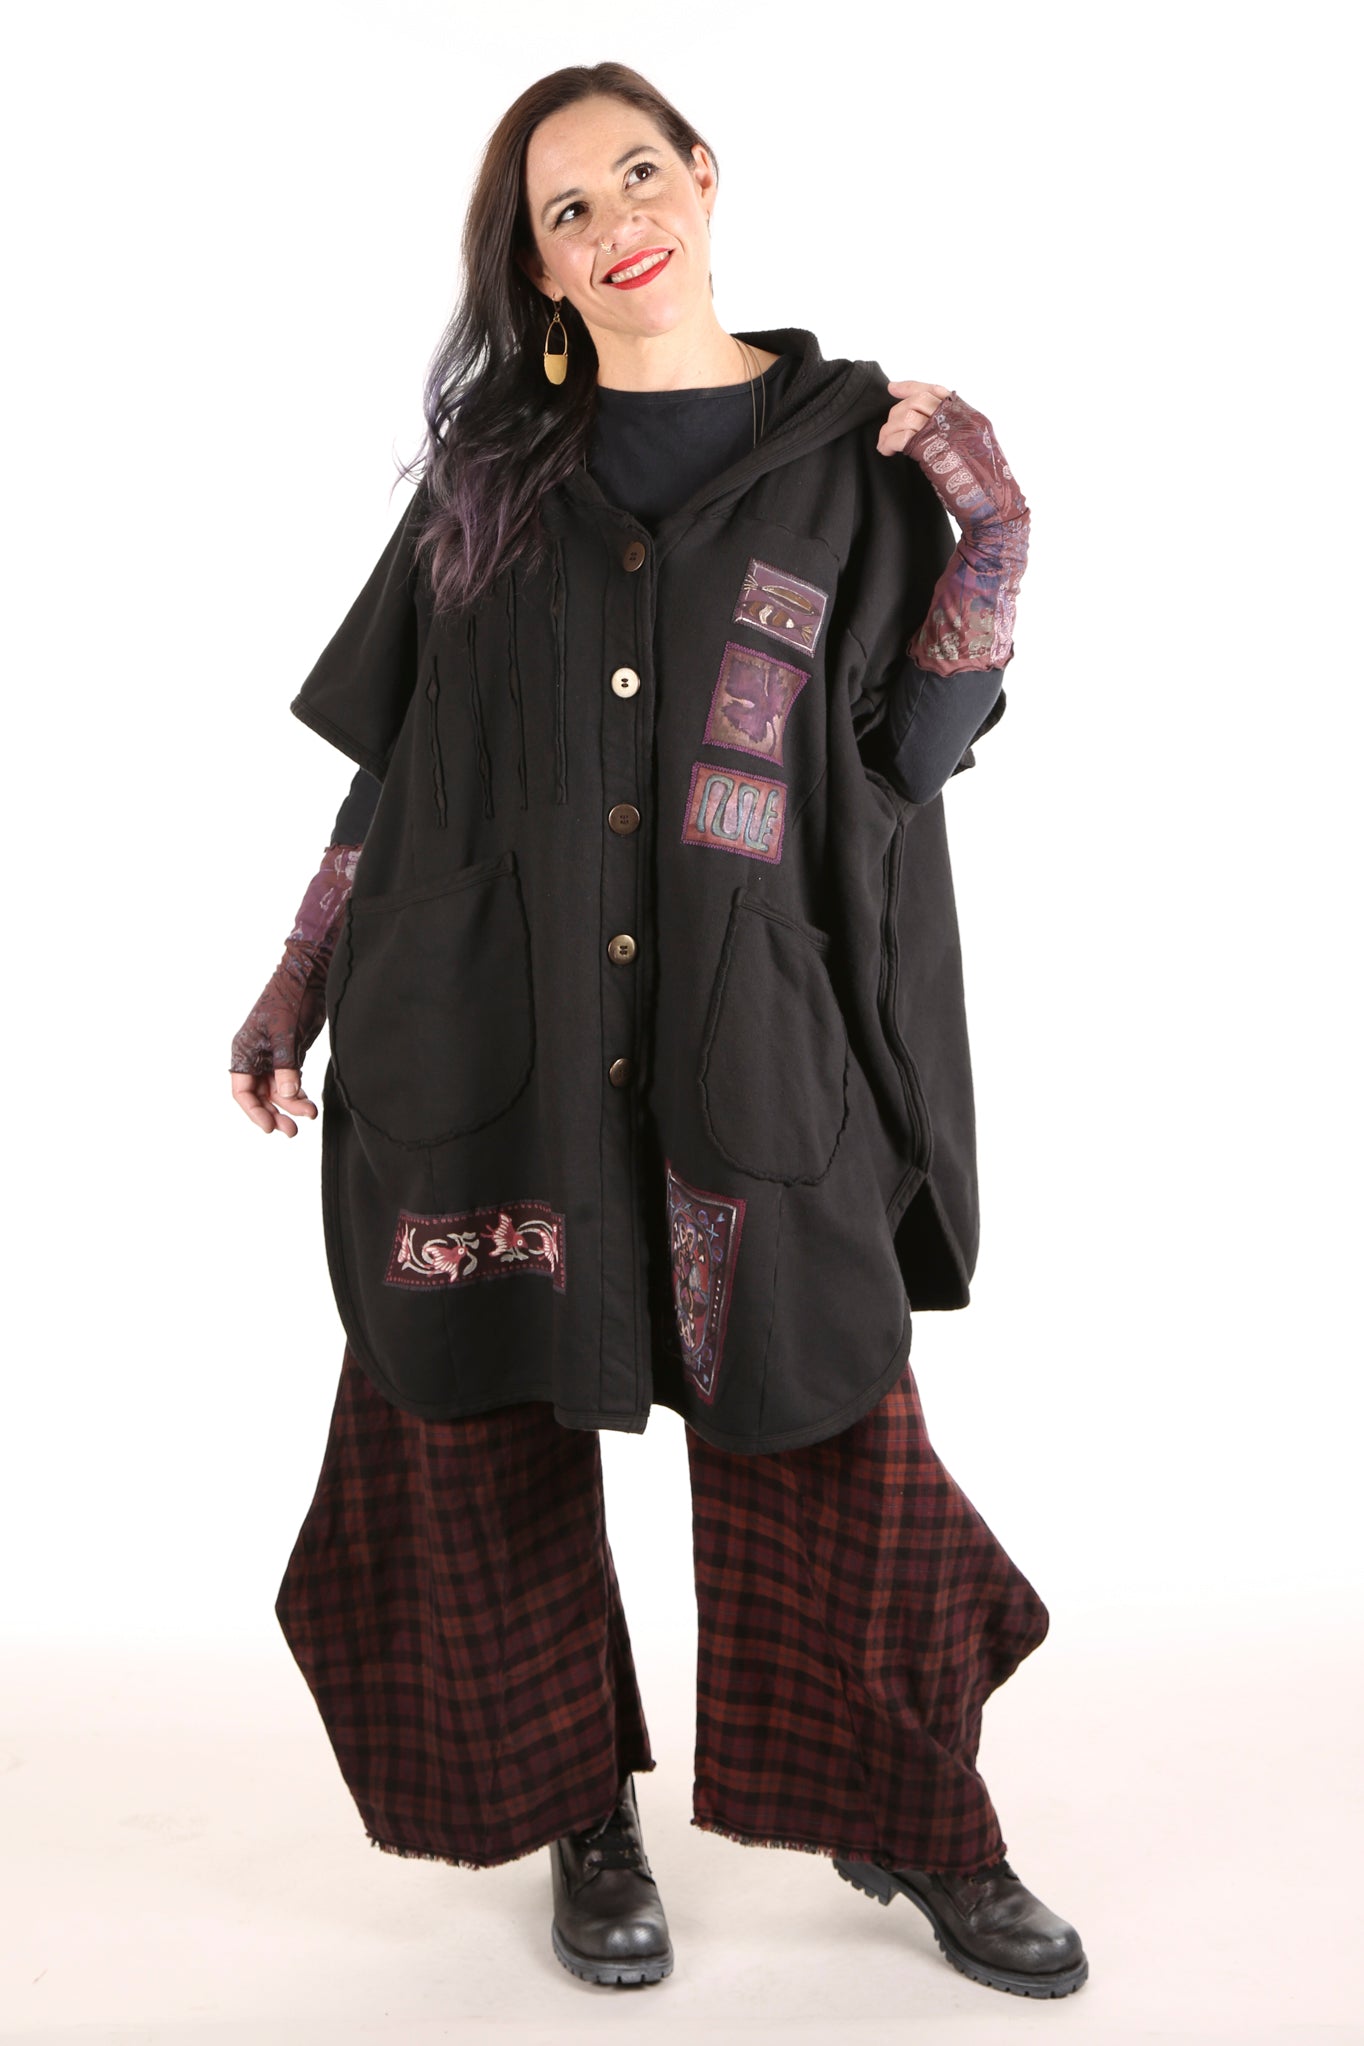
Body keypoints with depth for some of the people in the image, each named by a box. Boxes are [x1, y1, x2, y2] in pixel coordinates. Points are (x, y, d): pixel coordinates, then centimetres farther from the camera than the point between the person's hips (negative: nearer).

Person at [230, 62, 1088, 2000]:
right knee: (483, 1444, 7)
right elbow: (394, 760, 13)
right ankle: (584, 1817, 31)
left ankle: (913, 1826, 27)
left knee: (835, 1446, 1)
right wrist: (296, 986, 12)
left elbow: (907, 762, 2)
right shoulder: (492, 467, 11)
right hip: (483, 1042, 2)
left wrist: (990, 549, -8)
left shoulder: (853, 446, 7)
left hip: (747, 1045, -1)